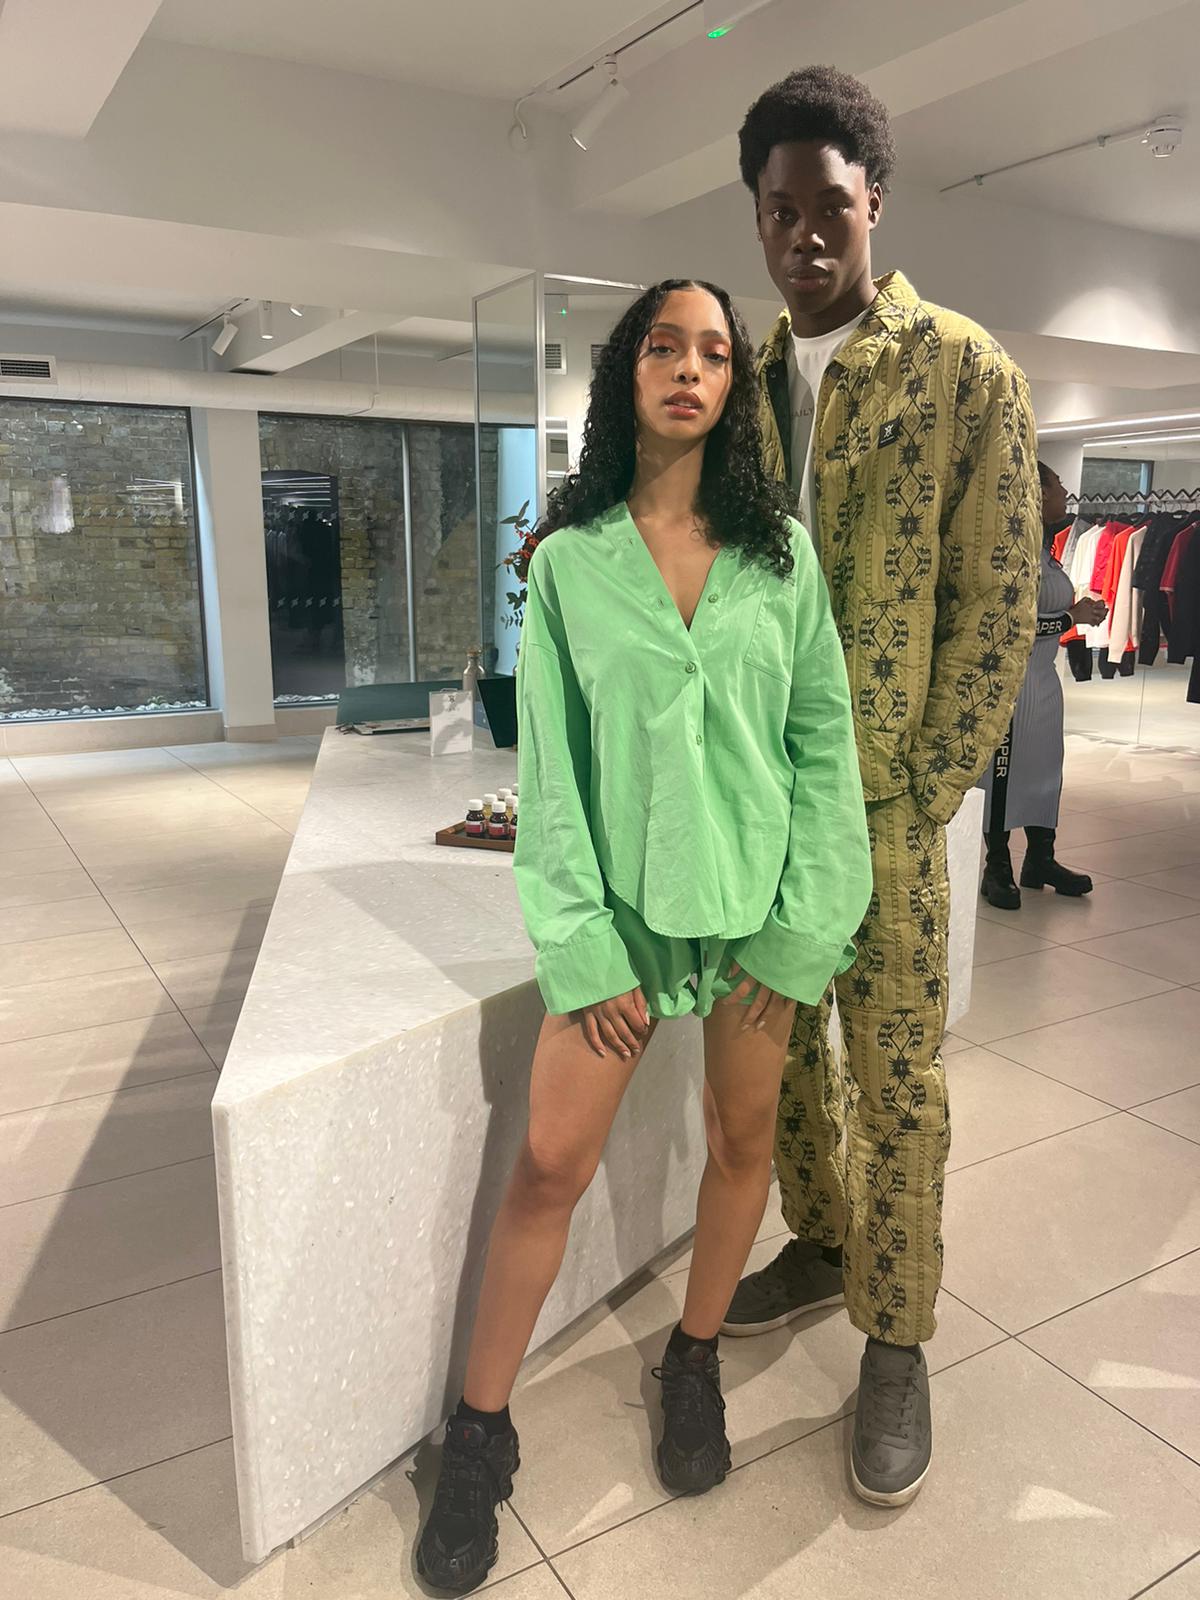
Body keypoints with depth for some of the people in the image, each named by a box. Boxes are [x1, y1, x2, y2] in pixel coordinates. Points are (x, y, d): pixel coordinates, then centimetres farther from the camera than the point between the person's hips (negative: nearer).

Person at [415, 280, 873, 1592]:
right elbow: (549, 763, -4)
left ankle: (694, 1363, 39)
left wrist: (803, 923, -6)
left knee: (741, 1139, 13)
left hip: (756, 898, 2)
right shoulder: (568, 558, -2)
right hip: (620, 900, -1)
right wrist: (584, 946, -9)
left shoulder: (783, 552, 2)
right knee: (549, 1165, 1)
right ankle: (479, 1430, 21)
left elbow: (824, 739, 1)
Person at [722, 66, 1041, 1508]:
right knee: (778, 1045, 17)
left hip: (875, 807, -4)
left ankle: (895, 1335, 25)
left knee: (896, 1078, 7)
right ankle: (819, 1244, 39)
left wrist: (916, 799, -10)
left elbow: (995, 606, -6)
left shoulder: (964, 371, -3)